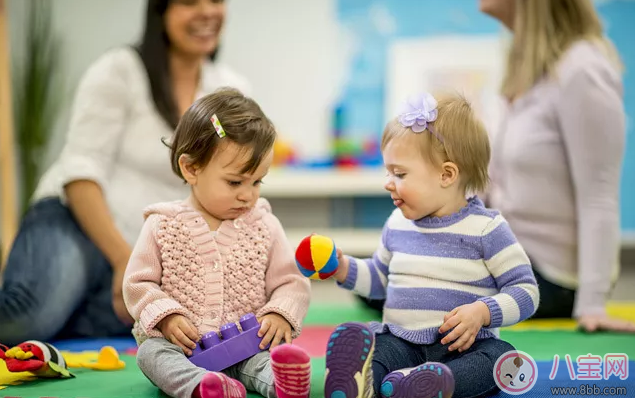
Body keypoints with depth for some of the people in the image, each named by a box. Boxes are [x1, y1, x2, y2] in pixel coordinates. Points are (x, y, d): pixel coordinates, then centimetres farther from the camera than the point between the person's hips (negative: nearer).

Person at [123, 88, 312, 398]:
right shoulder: (162, 226, 1)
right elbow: (138, 283, 3)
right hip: (180, 345, -1)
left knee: (276, 352, -27)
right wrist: (165, 317, -14)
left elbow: (290, 283, 8)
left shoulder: (265, 227, 5)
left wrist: (281, 315, -13)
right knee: (150, 352, -30)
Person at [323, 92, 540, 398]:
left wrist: (483, 312, -20)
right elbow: (380, 276, 29)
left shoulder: (485, 228, -4)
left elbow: (526, 291, -4)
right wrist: (345, 270, 10)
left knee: (499, 356, -34)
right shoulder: (398, 224, 12)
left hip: (462, 347, -3)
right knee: (350, 338, -24)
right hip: (399, 341, 3)